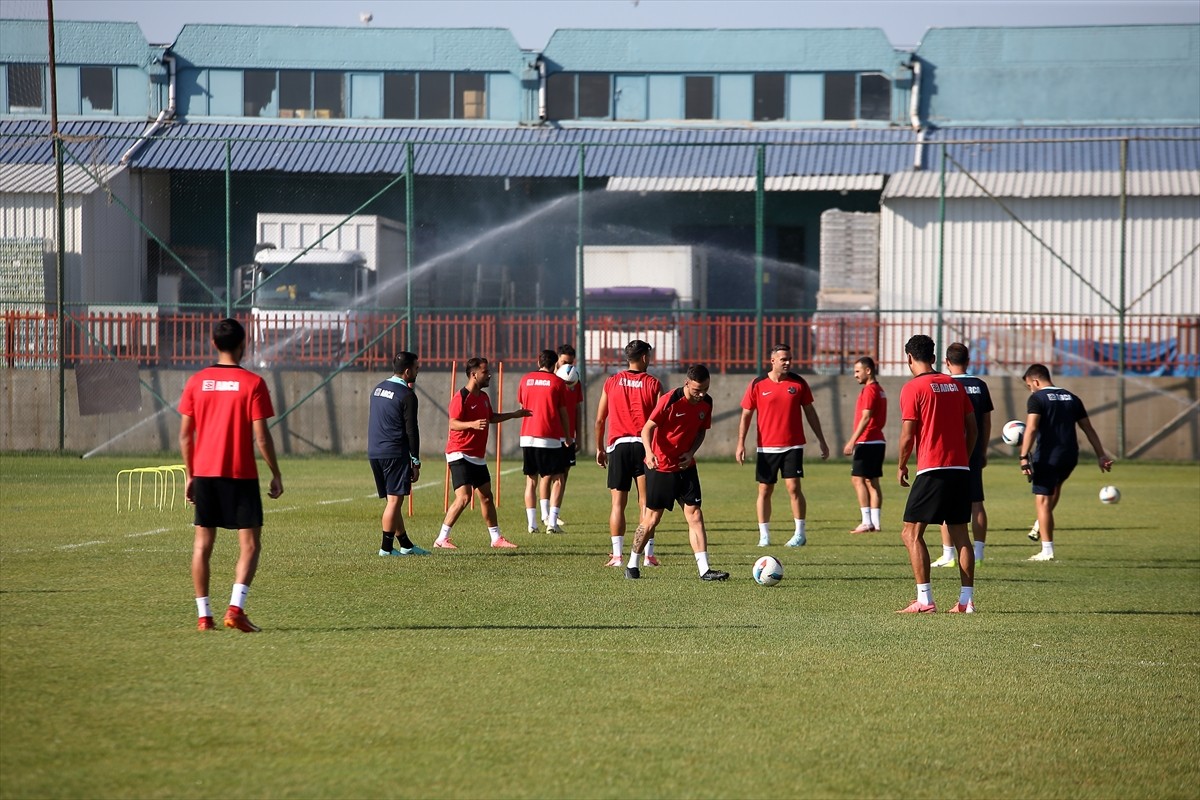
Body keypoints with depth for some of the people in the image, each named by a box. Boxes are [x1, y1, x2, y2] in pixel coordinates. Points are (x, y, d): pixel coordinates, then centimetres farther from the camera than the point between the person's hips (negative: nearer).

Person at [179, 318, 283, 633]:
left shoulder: (196, 382, 3)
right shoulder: (252, 383, -7)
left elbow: (185, 435, 5)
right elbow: (261, 436, -9)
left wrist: (190, 475, 15)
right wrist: (276, 474, 0)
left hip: (204, 473, 4)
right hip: (241, 476, -4)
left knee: (203, 543, 9)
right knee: (250, 544, 2)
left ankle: (203, 615, 6)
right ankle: (236, 608, -14)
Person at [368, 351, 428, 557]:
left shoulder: (378, 389, 13)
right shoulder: (407, 395, -11)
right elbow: (411, 430, -11)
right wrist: (416, 462, -7)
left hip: (374, 453, 8)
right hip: (395, 454, -8)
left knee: (393, 500, 14)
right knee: (395, 499, -4)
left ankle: (405, 544, 21)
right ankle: (386, 547, -6)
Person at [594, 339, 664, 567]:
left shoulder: (611, 382, 6)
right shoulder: (653, 384, 1)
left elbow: (600, 420, 8)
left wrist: (600, 448, 17)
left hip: (618, 446, 1)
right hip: (644, 446, -1)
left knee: (618, 502, 3)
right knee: (645, 502, 3)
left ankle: (617, 555, -2)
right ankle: (648, 554, 0)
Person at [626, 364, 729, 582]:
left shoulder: (706, 403, -1)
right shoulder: (669, 401, -19)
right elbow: (647, 428, -15)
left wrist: (691, 452, -5)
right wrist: (649, 452, -33)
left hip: (686, 467, 5)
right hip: (660, 467, -5)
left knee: (695, 516, -4)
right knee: (652, 519, 2)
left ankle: (704, 570, -7)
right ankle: (632, 564, 19)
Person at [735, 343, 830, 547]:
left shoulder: (798, 383, 2)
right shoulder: (758, 385, -1)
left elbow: (810, 412, 10)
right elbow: (746, 415, 4)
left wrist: (821, 441, 10)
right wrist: (741, 444, -3)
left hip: (793, 446, 0)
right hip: (766, 447, 0)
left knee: (793, 487, -9)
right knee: (765, 490, 4)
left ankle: (800, 533, 0)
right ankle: (764, 536, 11)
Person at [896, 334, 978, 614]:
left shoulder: (913, 388, -6)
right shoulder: (954, 384, 12)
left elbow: (908, 435, -9)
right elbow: (972, 426, 12)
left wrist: (901, 466, 5)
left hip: (932, 471, -6)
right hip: (961, 469, 6)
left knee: (912, 533, -1)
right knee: (961, 535, 9)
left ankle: (924, 600, -10)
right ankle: (967, 599, 5)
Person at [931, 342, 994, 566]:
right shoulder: (980, 386, 5)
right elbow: (987, 422, 9)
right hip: (974, 454, 4)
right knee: (976, 503, 7)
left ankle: (948, 555, -1)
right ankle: (978, 553, 6)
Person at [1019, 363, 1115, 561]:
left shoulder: (1037, 398, -5)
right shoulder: (1072, 398, 14)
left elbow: (1031, 428, -18)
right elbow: (1089, 429, 14)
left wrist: (1024, 457, -22)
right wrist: (1102, 456, 16)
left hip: (1047, 457, -6)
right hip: (1070, 456, 6)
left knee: (1043, 501, 1)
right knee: (1055, 486, 35)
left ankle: (1047, 550, -1)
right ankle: (1041, 526, 34)